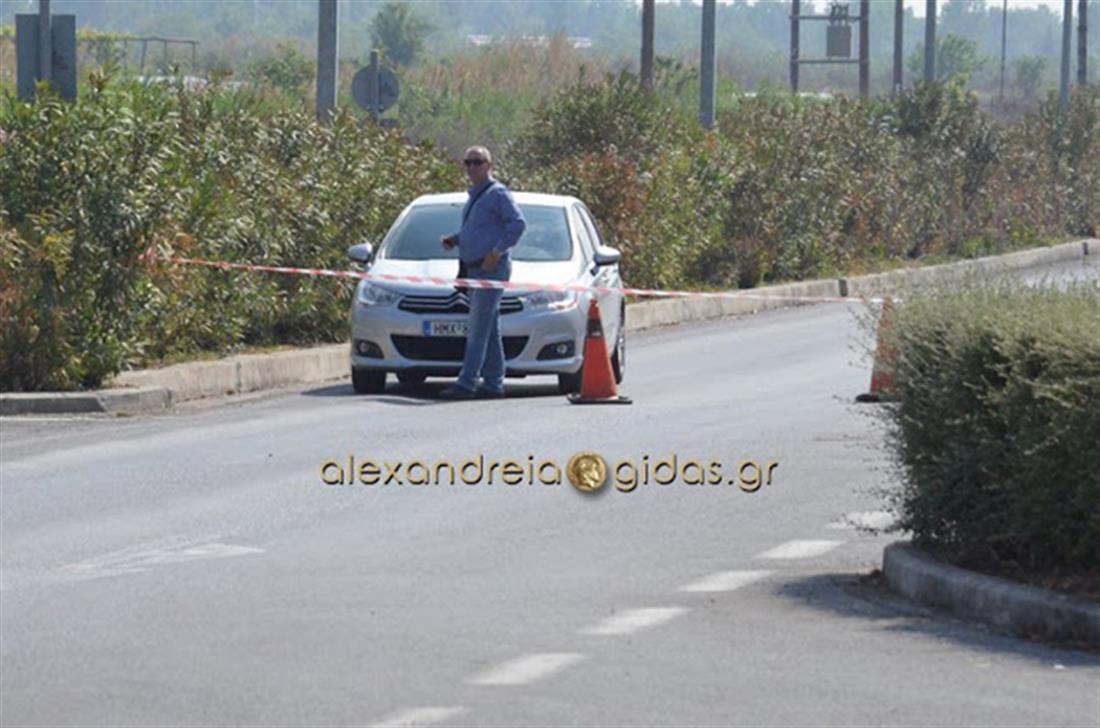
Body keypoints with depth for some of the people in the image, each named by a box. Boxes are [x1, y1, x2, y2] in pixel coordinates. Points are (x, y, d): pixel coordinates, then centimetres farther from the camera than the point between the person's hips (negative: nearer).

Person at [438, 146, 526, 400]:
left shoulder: (497, 194, -9)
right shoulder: (473, 196, 18)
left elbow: (518, 224, -17)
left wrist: (497, 252, -20)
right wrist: (454, 239, 10)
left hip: (492, 268, -9)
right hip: (474, 269, 9)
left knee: (479, 328, -12)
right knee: (490, 329, 10)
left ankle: (466, 383, -15)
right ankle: (493, 383, 12)